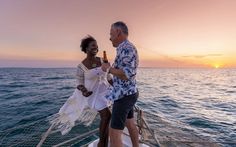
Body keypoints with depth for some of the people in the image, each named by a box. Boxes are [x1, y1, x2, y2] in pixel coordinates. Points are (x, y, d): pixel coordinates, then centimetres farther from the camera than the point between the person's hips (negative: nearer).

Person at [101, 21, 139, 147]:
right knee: (130, 124, 23)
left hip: (124, 96, -11)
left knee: (114, 133, -3)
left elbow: (126, 75, -29)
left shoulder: (127, 48, -19)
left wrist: (108, 68, -17)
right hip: (128, 93, 11)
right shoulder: (125, 49, 13)